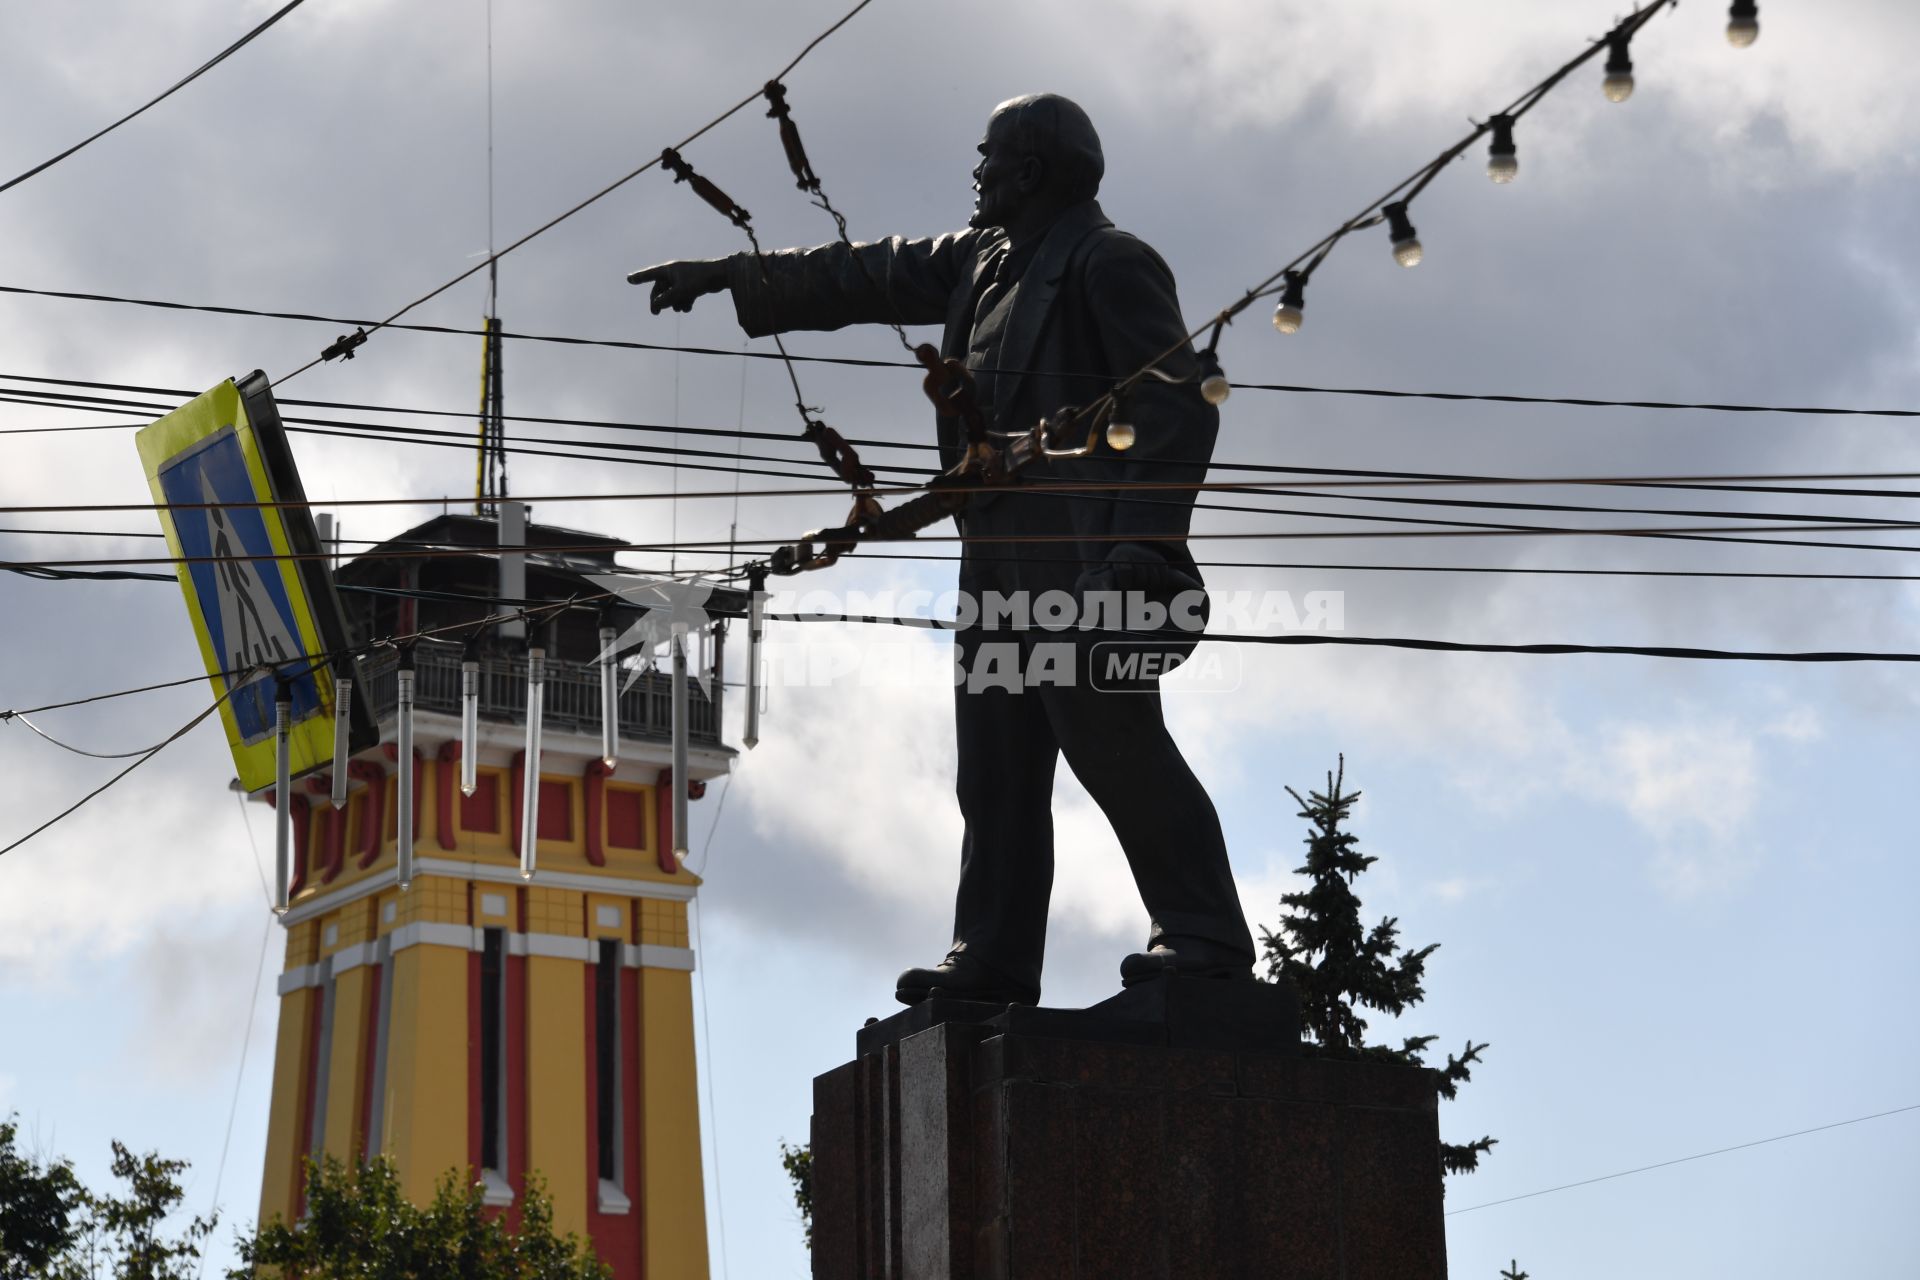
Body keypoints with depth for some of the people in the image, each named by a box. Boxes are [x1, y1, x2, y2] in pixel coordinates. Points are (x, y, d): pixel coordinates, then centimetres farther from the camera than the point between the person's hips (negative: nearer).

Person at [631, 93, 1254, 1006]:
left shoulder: (1108, 263, -4)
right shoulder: (979, 258, 22)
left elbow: (1180, 407, -11)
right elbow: (863, 278, 30)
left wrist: (1145, 538, -21)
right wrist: (726, 276, 30)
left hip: (1083, 548, -9)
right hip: (1001, 548, 9)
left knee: (1111, 741, -15)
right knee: (997, 762, 5)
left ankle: (1203, 938, -13)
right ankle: (992, 961, 5)